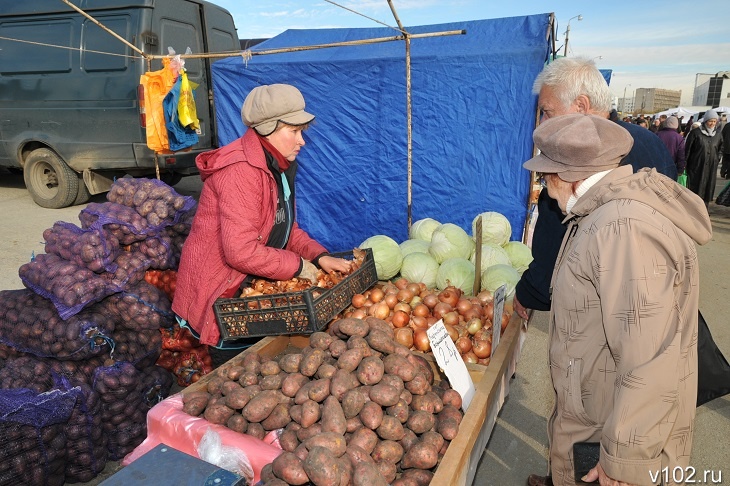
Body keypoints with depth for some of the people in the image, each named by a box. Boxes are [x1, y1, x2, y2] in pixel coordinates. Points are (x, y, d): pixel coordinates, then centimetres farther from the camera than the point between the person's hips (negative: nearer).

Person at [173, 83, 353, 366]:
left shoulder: (279, 166, 6)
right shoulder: (240, 171, -25)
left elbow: (286, 229, 11)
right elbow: (241, 251, -31)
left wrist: (320, 257, -5)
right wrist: (298, 266, -20)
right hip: (220, 298, -9)